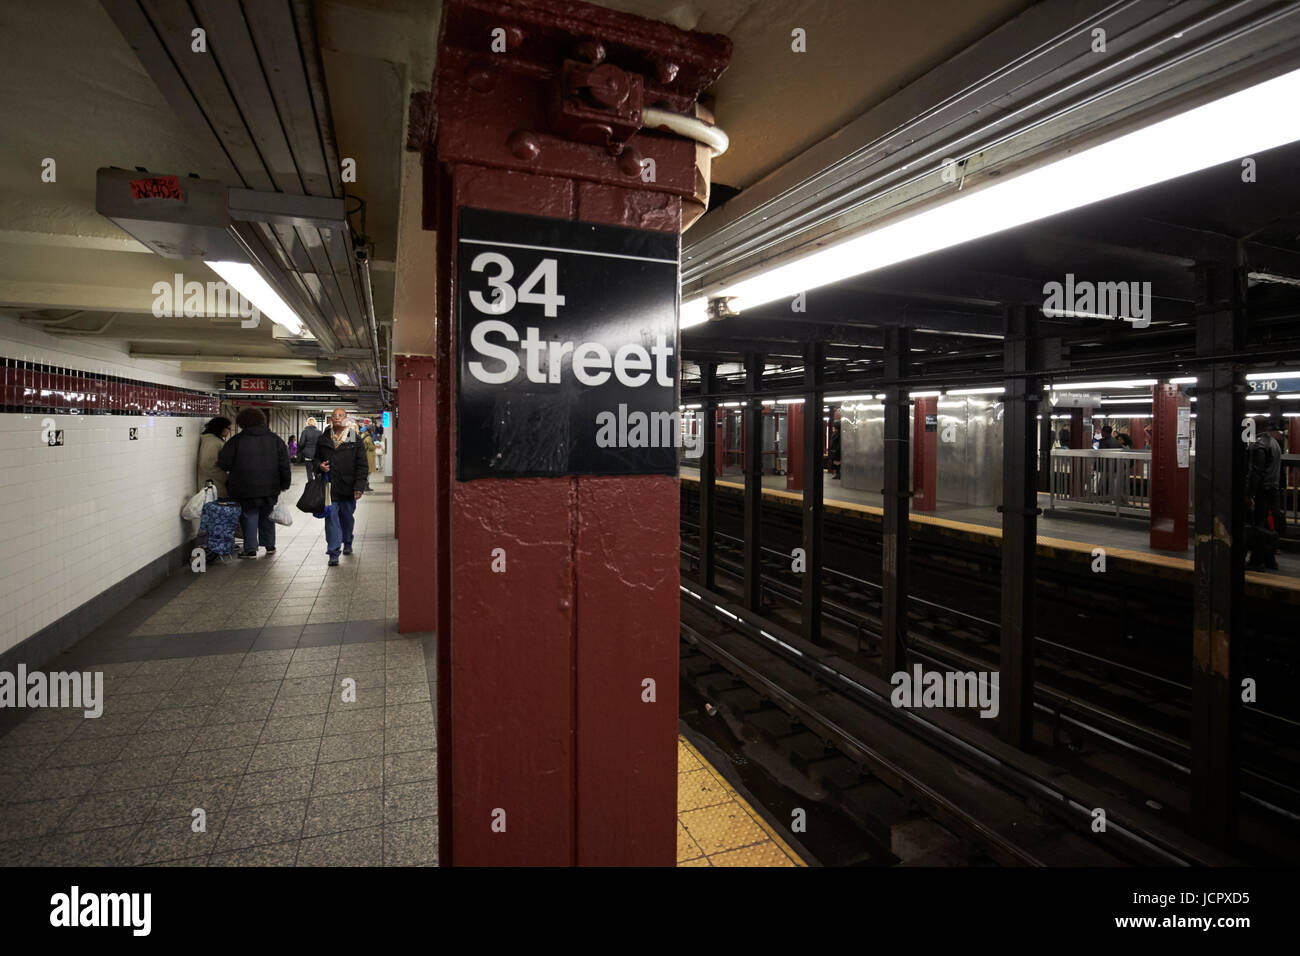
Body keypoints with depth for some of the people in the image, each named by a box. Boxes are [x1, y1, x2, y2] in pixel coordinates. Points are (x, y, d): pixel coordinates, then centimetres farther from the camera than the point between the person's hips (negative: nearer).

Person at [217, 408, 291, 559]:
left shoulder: (237, 440, -7)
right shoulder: (275, 439, 2)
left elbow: (224, 463, -5)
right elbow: (284, 465, 4)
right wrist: (285, 484, 11)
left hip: (246, 489, -3)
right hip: (270, 488, 3)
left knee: (250, 517, 5)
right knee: (267, 516, 16)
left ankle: (250, 550, 7)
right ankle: (270, 546, 23)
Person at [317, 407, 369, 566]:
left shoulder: (355, 440, 0)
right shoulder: (323, 439, 7)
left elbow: (362, 465, -1)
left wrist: (359, 486, -9)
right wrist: (320, 466, -5)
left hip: (348, 487, 0)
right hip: (329, 487, 1)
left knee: (347, 517, 15)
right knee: (331, 519, -4)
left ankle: (347, 544, 38)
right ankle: (333, 553, -3)